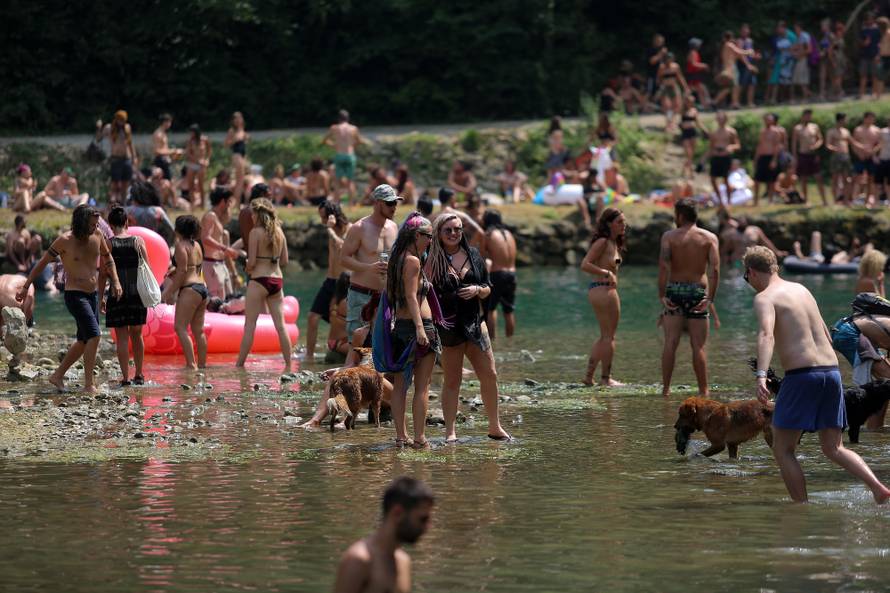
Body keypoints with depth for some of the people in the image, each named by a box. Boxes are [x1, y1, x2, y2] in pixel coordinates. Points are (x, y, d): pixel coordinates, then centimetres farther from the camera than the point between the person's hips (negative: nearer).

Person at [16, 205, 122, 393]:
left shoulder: (97, 236, 2)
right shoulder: (65, 241, -13)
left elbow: (108, 259, 19)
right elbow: (42, 263, -3)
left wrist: (116, 282, 6)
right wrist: (25, 287, -1)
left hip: (92, 294, 7)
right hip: (75, 295, -7)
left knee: (84, 341, 13)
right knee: (94, 335, -19)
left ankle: (58, 376, 27)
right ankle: (89, 385, -17)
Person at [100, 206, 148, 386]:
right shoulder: (138, 241, 1)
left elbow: (103, 273, -4)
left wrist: (100, 297, 3)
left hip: (117, 295, -2)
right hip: (138, 295, 2)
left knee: (122, 337, 2)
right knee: (136, 334, 15)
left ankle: (125, 377, -2)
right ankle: (139, 375, 19)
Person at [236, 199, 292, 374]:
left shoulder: (256, 232, -9)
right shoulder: (279, 231, 7)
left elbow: (252, 261, -12)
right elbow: (284, 260, 10)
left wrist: (248, 269, 8)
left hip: (259, 280, -5)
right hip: (277, 279, 5)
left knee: (250, 325, -1)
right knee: (280, 325, 6)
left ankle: (239, 365, 1)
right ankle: (288, 365, 5)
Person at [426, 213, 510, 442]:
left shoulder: (473, 255, 8)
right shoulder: (433, 260, -5)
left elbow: (487, 288, 14)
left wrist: (477, 290, -7)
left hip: (474, 322, 4)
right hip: (447, 326, -4)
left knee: (489, 375, 5)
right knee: (452, 380, 0)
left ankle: (495, 427, 18)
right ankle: (450, 432, 7)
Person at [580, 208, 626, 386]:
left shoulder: (614, 243, 15)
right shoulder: (602, 242, -13)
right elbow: (585, 265, -20)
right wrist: (606, 273, -20)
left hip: (609, 290, 10)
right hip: (602, 289, -10)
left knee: (605, 336, 16)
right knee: (608, 336, -1)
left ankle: (589, 376, 18)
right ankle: (605, 378, 6)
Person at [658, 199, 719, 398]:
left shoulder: (669, 236, 0)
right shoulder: (709, 238, 3)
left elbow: (663, 266, -13)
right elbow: (715, 269, -9)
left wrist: (661, 295, -13)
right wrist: (710, 298, -10)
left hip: (675, 291, 0)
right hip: (698, 291, 0)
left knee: (670, 343, 1)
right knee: (698, 346, 3)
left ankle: (666, 389, -2)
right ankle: (703, 390, 4)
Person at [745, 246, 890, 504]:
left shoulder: (765, 298, -2)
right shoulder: (801, 289, 21)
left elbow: (766, 335, -23)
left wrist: (761, 376, -35)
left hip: (802, 376, -7)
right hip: (831, 369, 7)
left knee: (782, 450, 2)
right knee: (833, 449, 12)